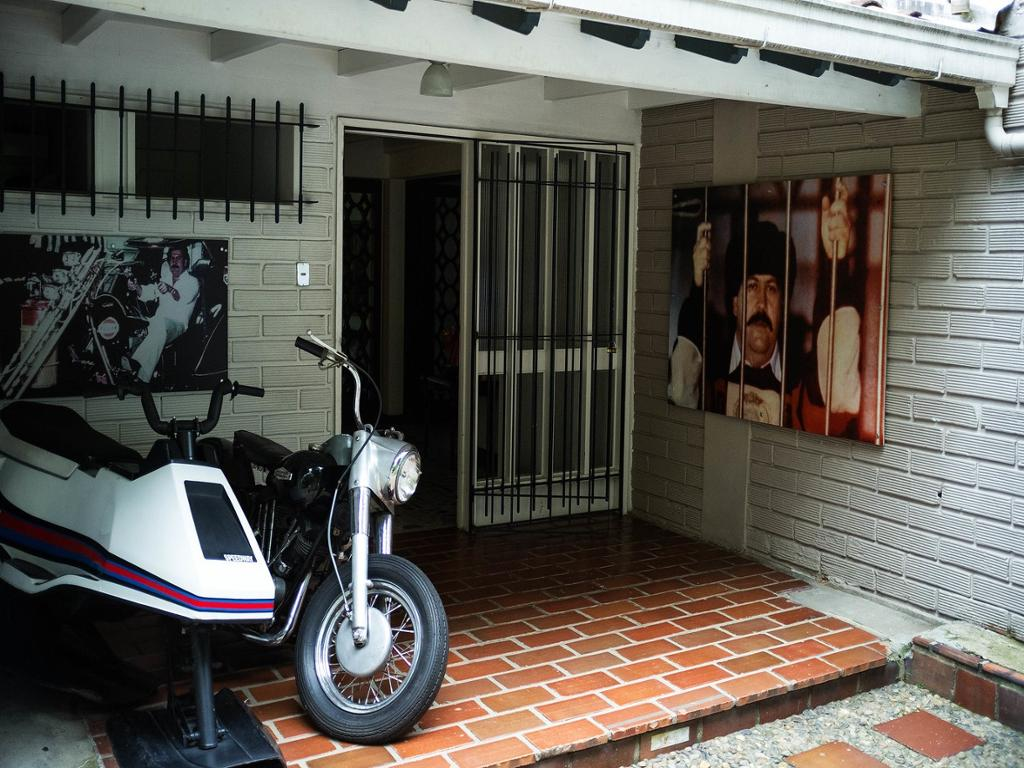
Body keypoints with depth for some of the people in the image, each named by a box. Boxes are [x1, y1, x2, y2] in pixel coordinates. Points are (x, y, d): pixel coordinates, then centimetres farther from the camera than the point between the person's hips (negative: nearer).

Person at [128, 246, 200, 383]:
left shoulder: (192, 282, 5)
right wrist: (136, 287, -8)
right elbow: (147, 294, 16)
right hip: (157, 321, 6)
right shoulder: (165, 279, 26)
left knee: (161, 323, -38)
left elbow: (184, 299, -17)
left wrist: (170, 289, -39)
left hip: (178, 324, -6)